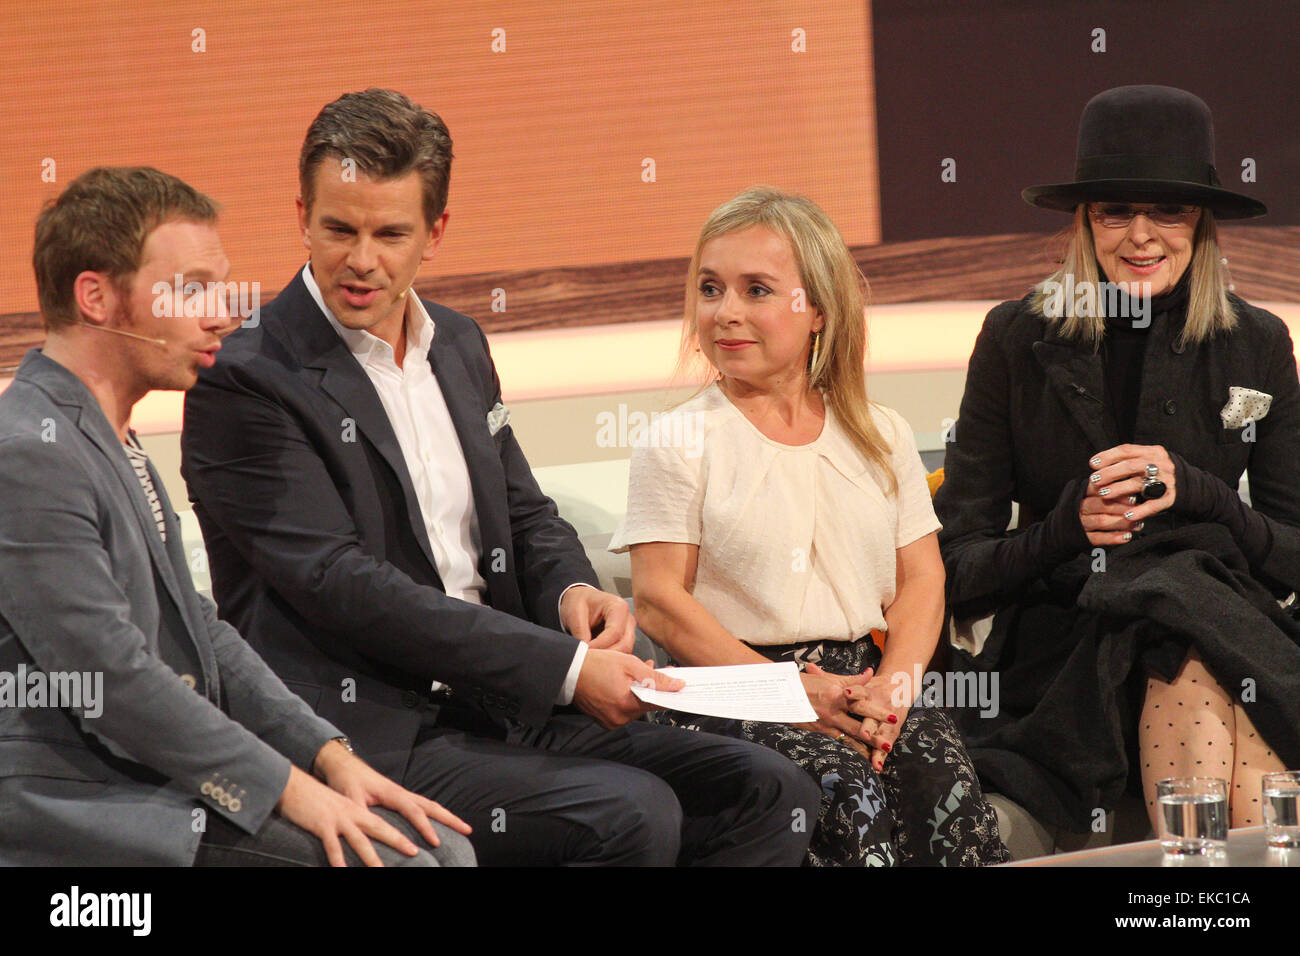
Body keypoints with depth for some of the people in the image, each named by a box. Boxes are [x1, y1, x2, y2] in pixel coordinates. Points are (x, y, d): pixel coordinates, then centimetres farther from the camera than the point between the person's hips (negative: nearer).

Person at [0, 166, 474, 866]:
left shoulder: (107, 439, 17)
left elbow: (196, 628, 19)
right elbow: (113, 675, -20)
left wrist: (329, 755, 8)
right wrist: (288, 788, -15)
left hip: (164, 777, 10)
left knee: (440, 846, -1)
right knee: (389, 859, -18)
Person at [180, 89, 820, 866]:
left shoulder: (460, 346, 17)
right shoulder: (243, 385, -9)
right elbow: (344, 585, -17)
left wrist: (574, 591, -2)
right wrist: (564, 668, -19)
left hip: (503, 712, 8)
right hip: (373, 737, -8)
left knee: (767, 794, -5)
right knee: (632, 814, -28)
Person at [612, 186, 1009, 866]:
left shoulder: (880, 437, 16)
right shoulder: (680, 445, 4)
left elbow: (922, 580, 12)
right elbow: (660, 601, -4)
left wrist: (891, 689, -10)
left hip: (858, 676, 3)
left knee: (937, 768, -30)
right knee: (842, 784, -34)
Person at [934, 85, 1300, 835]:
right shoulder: (1017, 340, 4)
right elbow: (959, 573, 4)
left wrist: (1193, 491, -11)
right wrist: (1065, 528, -16)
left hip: (1222, 619, 1)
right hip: (1062, 652, -1)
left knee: (1199, 681, -36)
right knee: (1196, 672, -35)